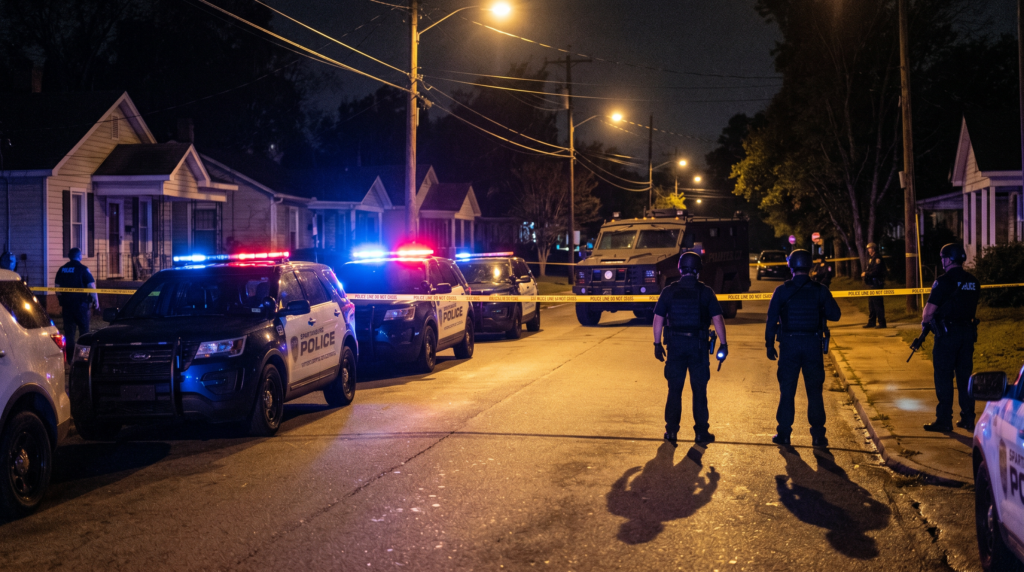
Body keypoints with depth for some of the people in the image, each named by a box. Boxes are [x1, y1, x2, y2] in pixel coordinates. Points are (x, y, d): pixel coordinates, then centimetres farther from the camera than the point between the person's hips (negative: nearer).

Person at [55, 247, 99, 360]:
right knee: (83, 330, 5)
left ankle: (69, 357, 8)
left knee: (69, 331, 8)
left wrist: (61, 302, 23)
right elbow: (91, 286, -11)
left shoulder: (62, 269, 8)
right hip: (80, 304, -4)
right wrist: (96, 300, -2)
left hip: (66, 304, 4)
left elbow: (57, 287, 14)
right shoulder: (83, 269, -8)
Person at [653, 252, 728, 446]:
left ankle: (671, 431, 9)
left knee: (674, 390, 9)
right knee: (699, 390, 8)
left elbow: (658, 319, 0)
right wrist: (723, 344, 0)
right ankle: (701, 432, 10)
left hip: (675, 344, 1)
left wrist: (657, 344, 7)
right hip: (699, 344, -1)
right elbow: (718, 319, -5)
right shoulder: (706, 292, -2)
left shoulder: (669, 291, 0)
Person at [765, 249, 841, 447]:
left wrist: (769, 345, 4)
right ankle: (818, 435, 5)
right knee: (814, 392, 7)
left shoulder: (782, 291, -2)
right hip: (813, 345, 0)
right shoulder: (820, 290, -1)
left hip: (789, 345, 0)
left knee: (787, 392, 7)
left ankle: (784, 434, 9)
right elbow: (834, 315, 0)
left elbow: (772, 319, -3)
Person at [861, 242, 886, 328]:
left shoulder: (877, 258, -12)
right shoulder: (871, 258, 19)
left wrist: (866, 274, -11)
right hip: (871, 284, 10)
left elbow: (876, 271, -19)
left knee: (878, 303, -10)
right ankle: (871, 322, 19)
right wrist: (864, 273, 6)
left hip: (877, 284, -10)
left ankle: (881, 322, -7)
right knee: (871, 304, 13)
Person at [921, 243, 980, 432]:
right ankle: (968, 419, 14)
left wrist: (925, 320, 7)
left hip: (947, 333, -6)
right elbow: (972, 306, 15)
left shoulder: (944, 281, -13)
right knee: (965, 376, 12)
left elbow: (930, 309, -12)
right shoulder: (973, 282, 8)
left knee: (943, 377, 1)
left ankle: (944, 420, 2)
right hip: (968, 331, 6)